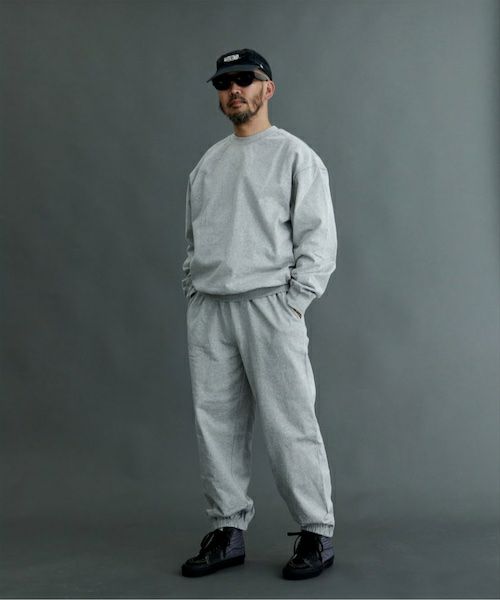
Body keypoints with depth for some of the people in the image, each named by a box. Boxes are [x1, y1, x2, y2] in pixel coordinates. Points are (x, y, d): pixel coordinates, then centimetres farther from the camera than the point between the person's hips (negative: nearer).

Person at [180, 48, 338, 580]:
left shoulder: (294, 155, 2)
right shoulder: (207, 163, 20)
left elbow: (318, 237, -5)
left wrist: (293, 302, -12)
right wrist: (192, 295, 10)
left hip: (268, 304, -6)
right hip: (207, 310, 6)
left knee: (289, 424, -6)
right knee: (215, 422, 6)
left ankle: (317, 533, 5)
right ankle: (228, 531, 16)